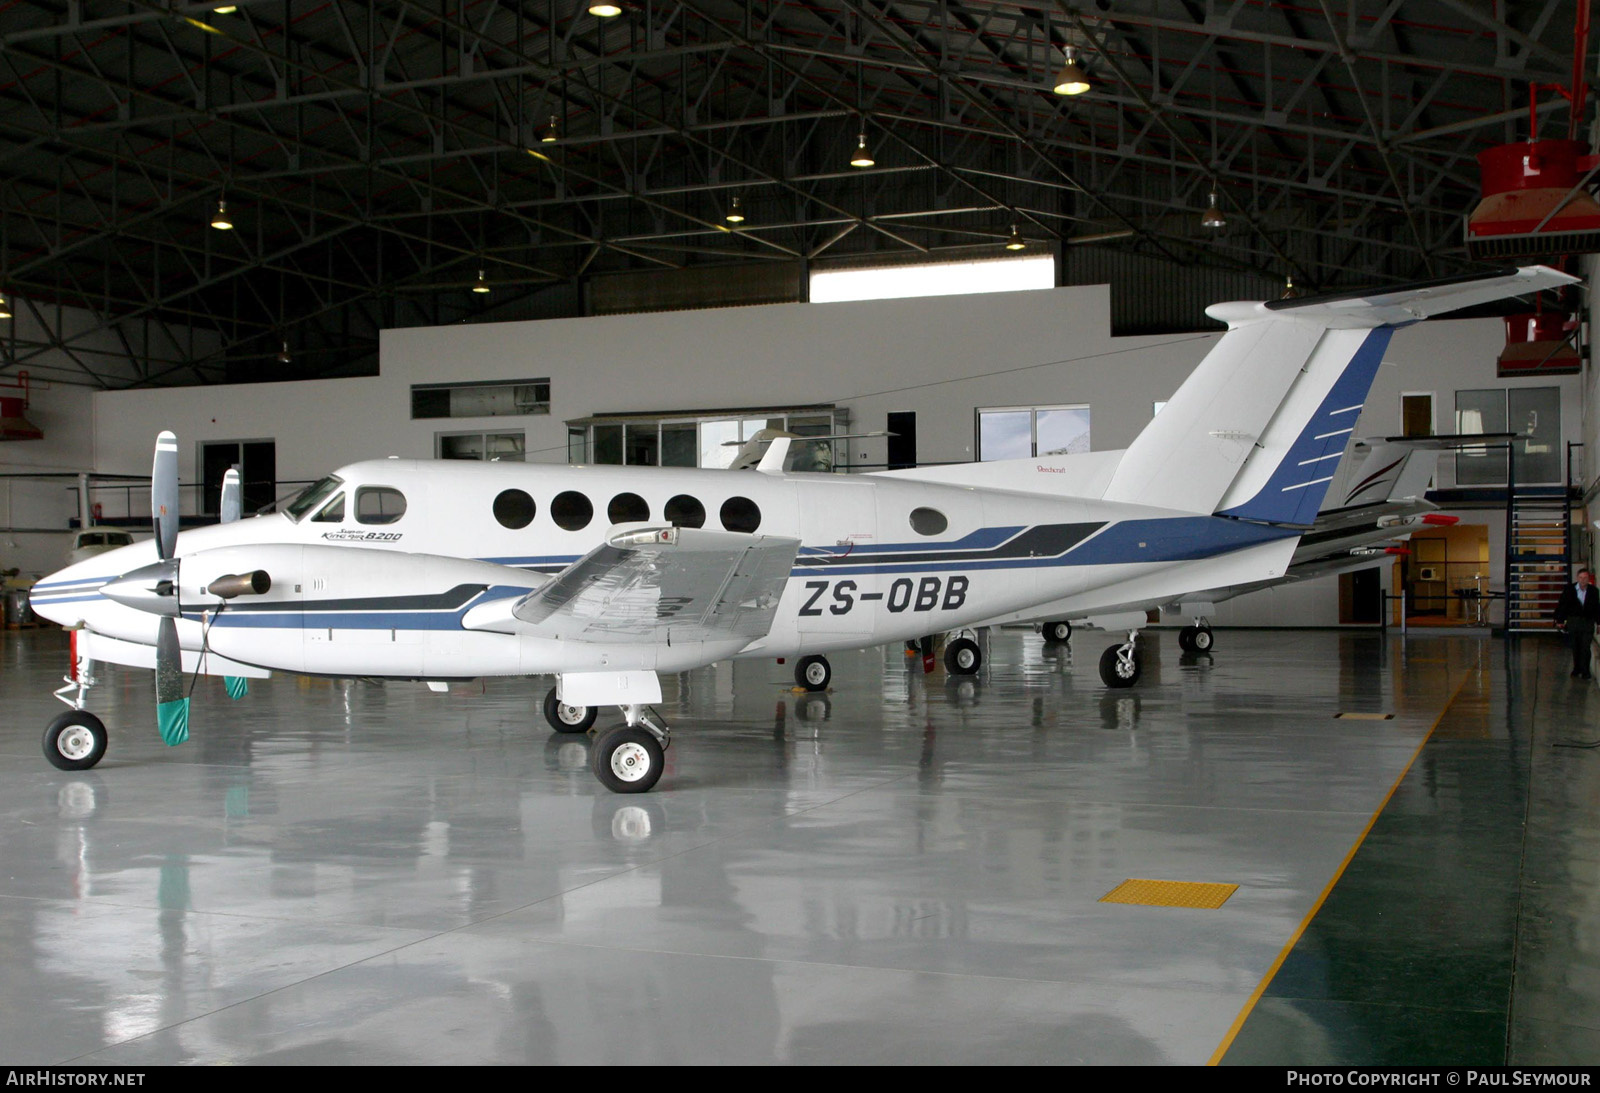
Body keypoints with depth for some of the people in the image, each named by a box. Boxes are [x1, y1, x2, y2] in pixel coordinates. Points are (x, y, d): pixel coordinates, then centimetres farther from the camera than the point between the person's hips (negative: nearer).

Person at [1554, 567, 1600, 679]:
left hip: (1588, 622, -1)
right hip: (1573, 621, 1)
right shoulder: (1569, 589, -1)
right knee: (1575, 647, 10)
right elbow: (1562, 605, 2)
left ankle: (1585, 671, -1)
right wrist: (1560, 620, -2)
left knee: (1585, 648, -6)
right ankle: (1576, 669, 21)